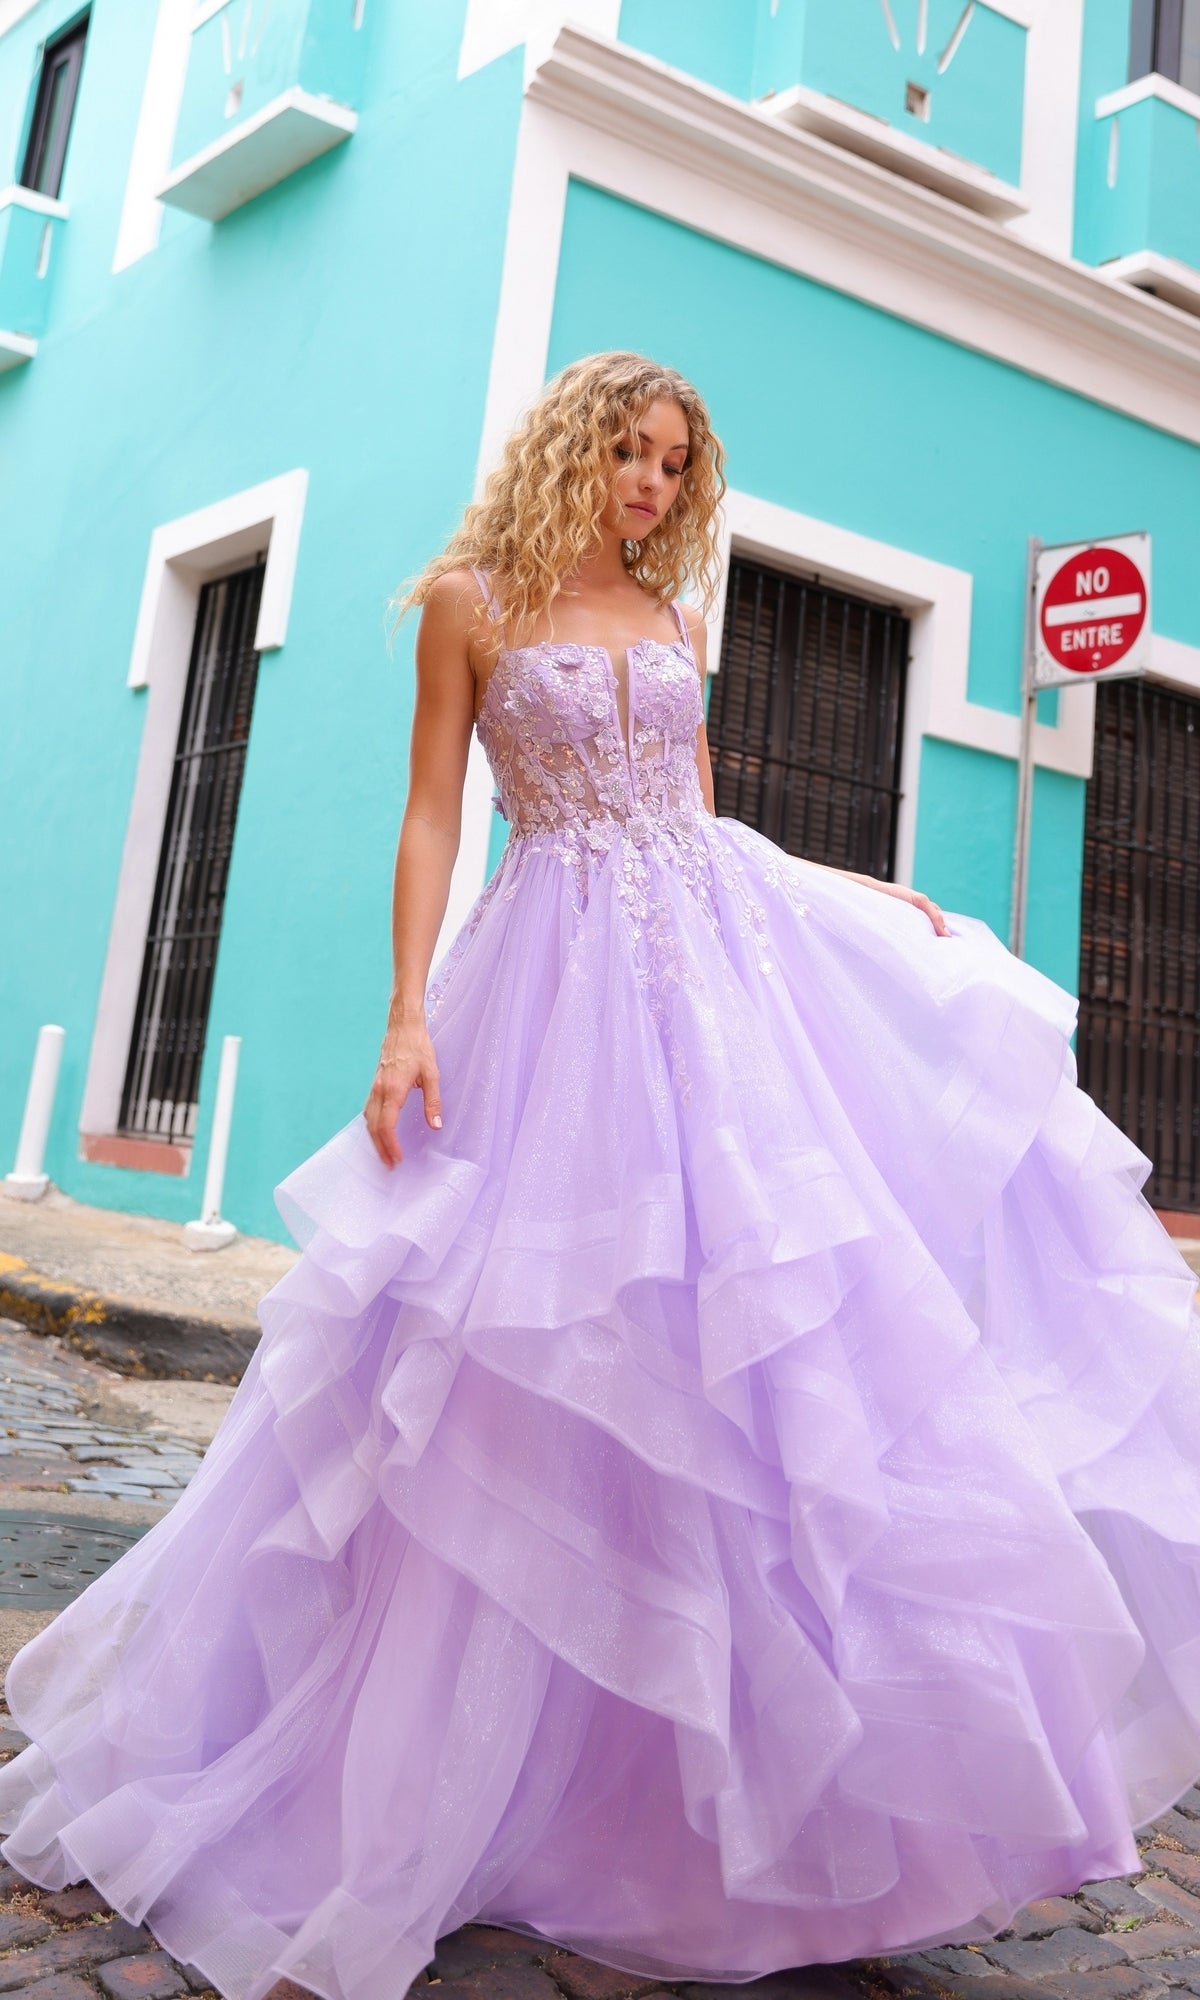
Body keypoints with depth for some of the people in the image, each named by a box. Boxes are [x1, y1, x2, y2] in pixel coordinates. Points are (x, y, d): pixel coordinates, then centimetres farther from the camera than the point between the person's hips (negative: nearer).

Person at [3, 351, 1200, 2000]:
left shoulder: (672, 625, 18)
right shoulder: (470, 601, 5)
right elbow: (431, 818, -2)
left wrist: (866, 895, 12)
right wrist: (408, 1016, -11)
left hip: (727, 951, 5)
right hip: (565, 976, -5)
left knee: (780, 1312, -1)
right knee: (560, 1354, -4)